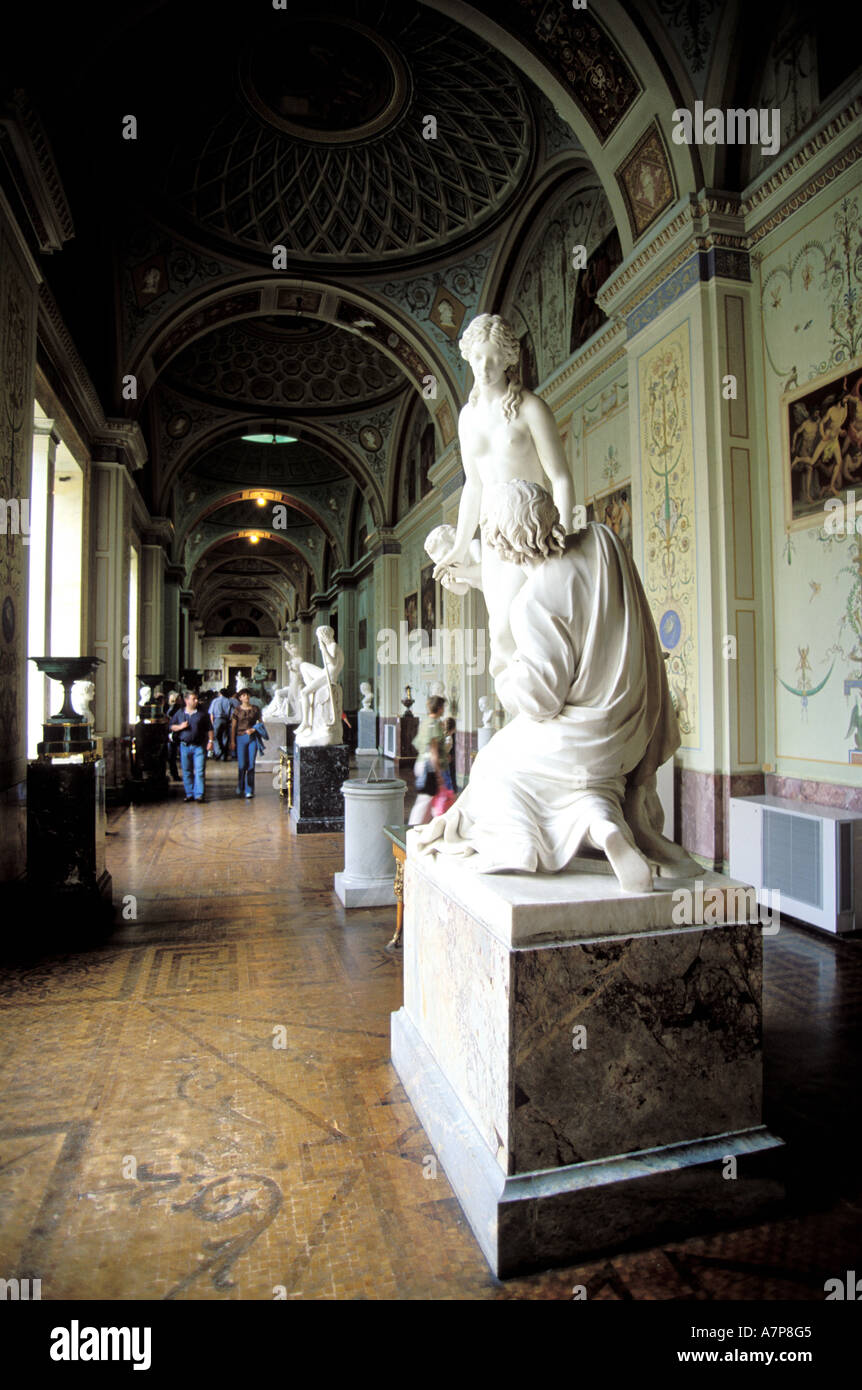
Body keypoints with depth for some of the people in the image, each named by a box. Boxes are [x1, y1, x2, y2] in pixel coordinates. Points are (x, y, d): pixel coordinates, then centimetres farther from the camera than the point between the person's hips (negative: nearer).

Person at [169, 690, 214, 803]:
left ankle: (199, 794, -4)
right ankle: (189, 794, 17)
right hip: (185, 746, 2)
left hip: (199, 746, -2)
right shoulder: (179, 713, 8)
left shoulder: (202, 713, 3)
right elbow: (171, 726, 12)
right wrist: (180, 727, -6)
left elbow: (209, 728, 4)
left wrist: (210, 741, -4)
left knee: (200, 771, -7)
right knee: (187, 772, 8)